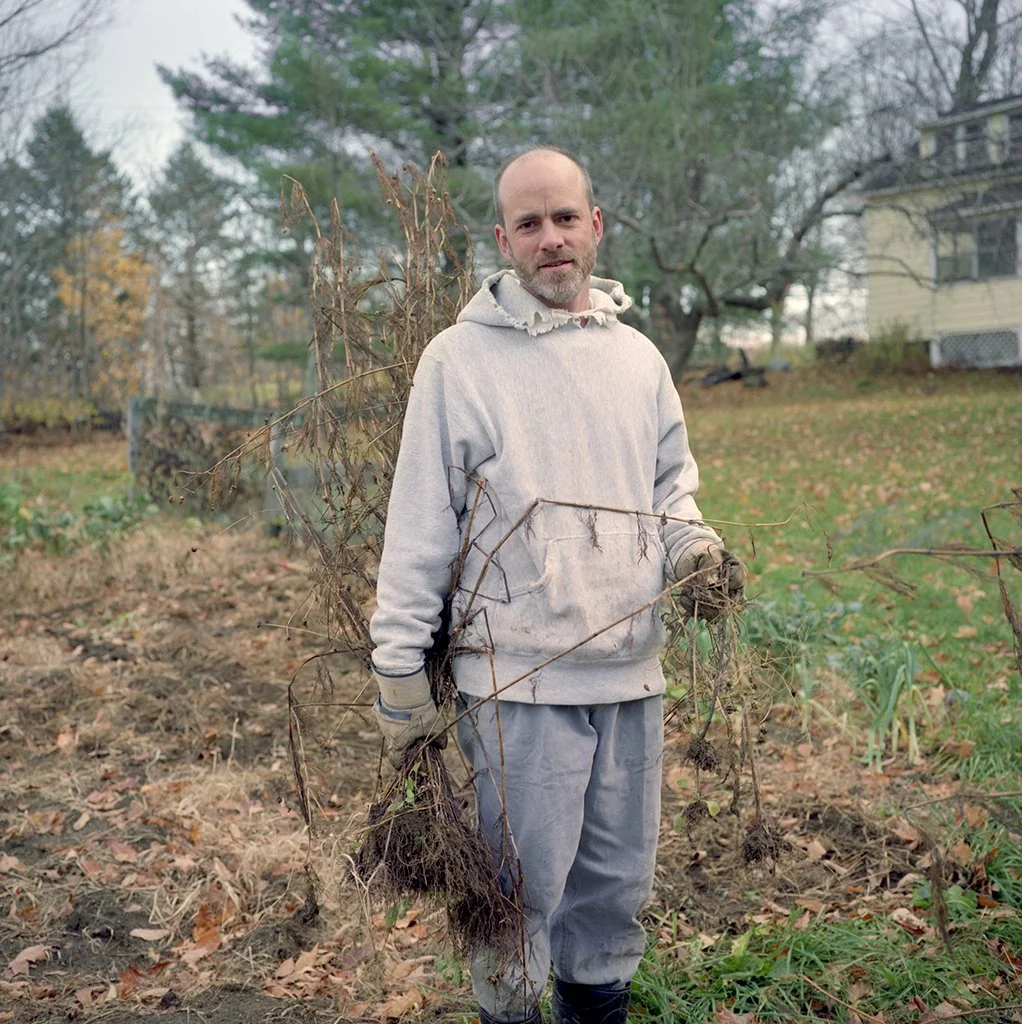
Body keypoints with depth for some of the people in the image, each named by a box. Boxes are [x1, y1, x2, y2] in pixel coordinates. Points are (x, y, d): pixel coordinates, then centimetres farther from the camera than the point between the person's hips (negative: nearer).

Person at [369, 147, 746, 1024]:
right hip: (518, 679, -4)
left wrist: (695, 549, -2)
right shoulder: (460, 357, -4)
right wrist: (400, 674, -5)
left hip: (631, 671, 5)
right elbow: (419, 526, -4)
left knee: (618, 881, 17)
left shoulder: (638, 357, 10)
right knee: (524, 884, 5)